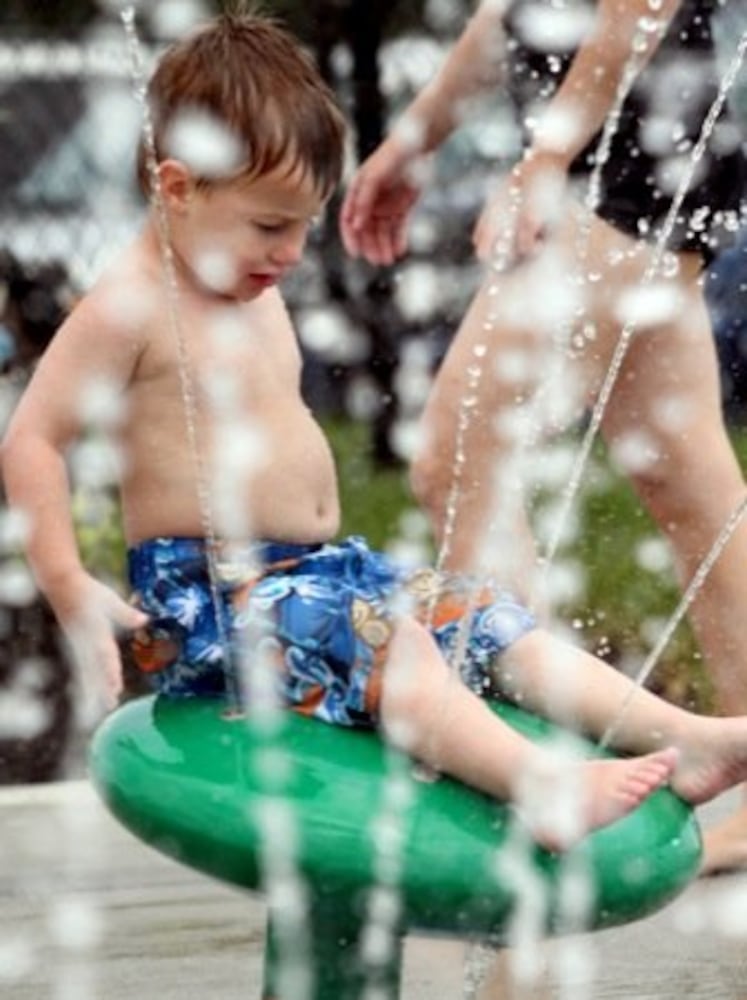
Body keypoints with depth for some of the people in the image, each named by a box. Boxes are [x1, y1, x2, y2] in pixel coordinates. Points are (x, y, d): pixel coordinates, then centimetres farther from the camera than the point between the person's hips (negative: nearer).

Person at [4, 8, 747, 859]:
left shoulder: (257, 295, 16)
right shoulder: (131, 307, -12)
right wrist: (69, 587, -21)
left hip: (317, 568, 9)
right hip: (208, 597, -9)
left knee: (492, 623, -5)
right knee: (387, 642, -31)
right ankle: (545, 789, -49)